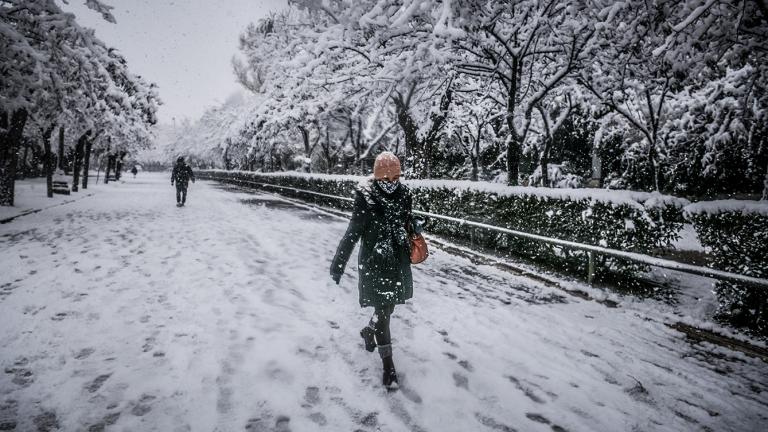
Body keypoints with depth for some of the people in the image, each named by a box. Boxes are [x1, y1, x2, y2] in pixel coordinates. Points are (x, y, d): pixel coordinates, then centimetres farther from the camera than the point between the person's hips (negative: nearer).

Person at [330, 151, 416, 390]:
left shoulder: (404, 194, -3)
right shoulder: (366, 196, -16)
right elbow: (353, 232, -17)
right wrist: (337, 265, -19)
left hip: (398, 261, 5)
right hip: (374, 262, -5)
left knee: (388, 307, 18)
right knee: (382, 311, -1)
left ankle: (368, 331, 49)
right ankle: (388, 363, 12)